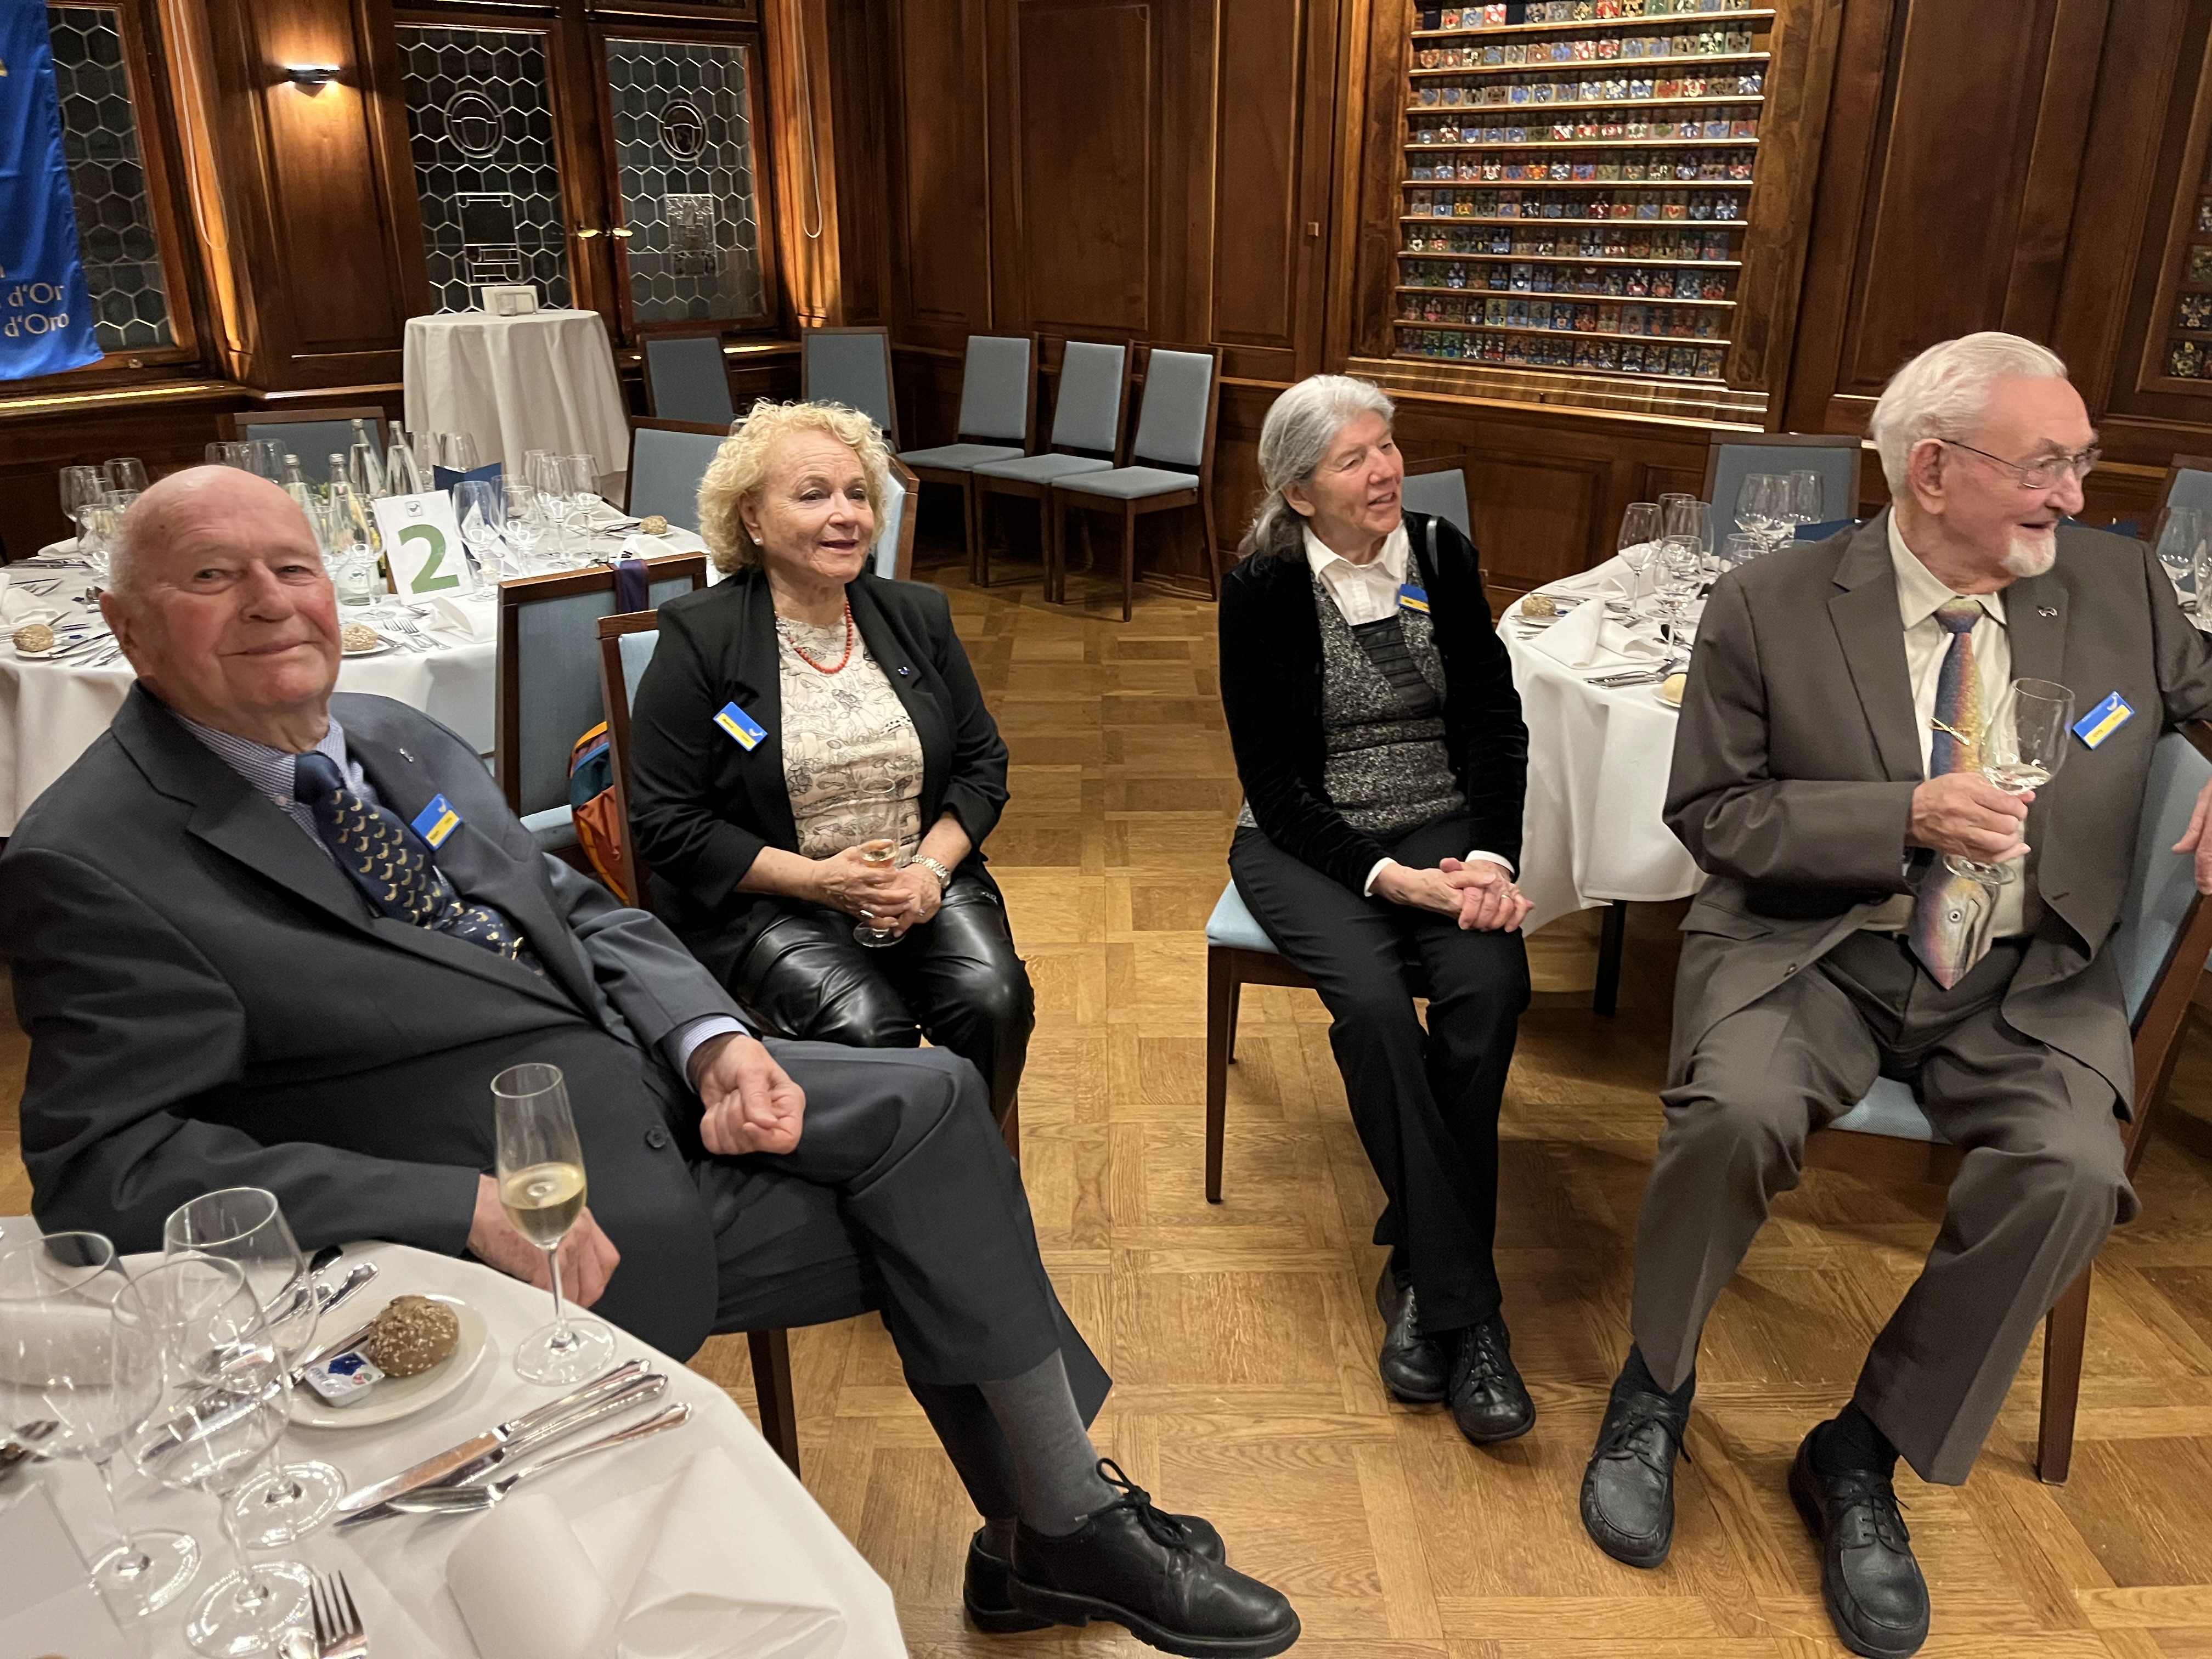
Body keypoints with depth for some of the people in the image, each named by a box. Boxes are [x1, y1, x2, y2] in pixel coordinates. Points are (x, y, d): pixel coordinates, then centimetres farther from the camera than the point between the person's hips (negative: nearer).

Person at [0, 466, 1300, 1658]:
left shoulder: (402, 740, 9)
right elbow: (109, 1165, -18)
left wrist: (716, 1043, -9)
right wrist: (468, 1211, -26)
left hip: (657, 1074, 7)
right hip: (549, 1194, -6)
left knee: (934, 1099, -12)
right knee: (929, 1225, -13)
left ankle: (1058, 1525, 1)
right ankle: (1063, 1532, 9)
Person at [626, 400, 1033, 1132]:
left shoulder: (917, 616, 9)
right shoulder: (698, 638, -5)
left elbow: (983, 764, 11)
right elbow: (667, 823, -8)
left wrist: (931, 866, -8)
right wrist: (817, 879, -16)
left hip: (924, 878, 4)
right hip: (762, 901, -3)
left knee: (995, 1002, -22)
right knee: (867, 1029, -28)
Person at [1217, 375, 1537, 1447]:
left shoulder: (1442, 557, 3)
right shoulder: (1263, 590, -7)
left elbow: (1496, 724, 2)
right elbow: (1275, 782, -10)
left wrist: (1491, 856, -14)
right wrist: (1383, 875, -22)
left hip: (1445, 830, 3)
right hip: (1308, 843, -3)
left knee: (1489, 985, -28)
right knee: (1373, 1000, -32)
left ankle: (1420, 1271, -12)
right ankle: (1464, 1304, -21)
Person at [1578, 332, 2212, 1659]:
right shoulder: (1771, 609, -5)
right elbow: (1712, 815, -4)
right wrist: (1907, 815, -18)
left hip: (2026, 981, 3)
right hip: (1812, 950, -2)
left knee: (2072, 1173, -26)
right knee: (1739, 1116, -31)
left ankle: (1865, 1457, -2)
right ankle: (1656, 1387, 1)